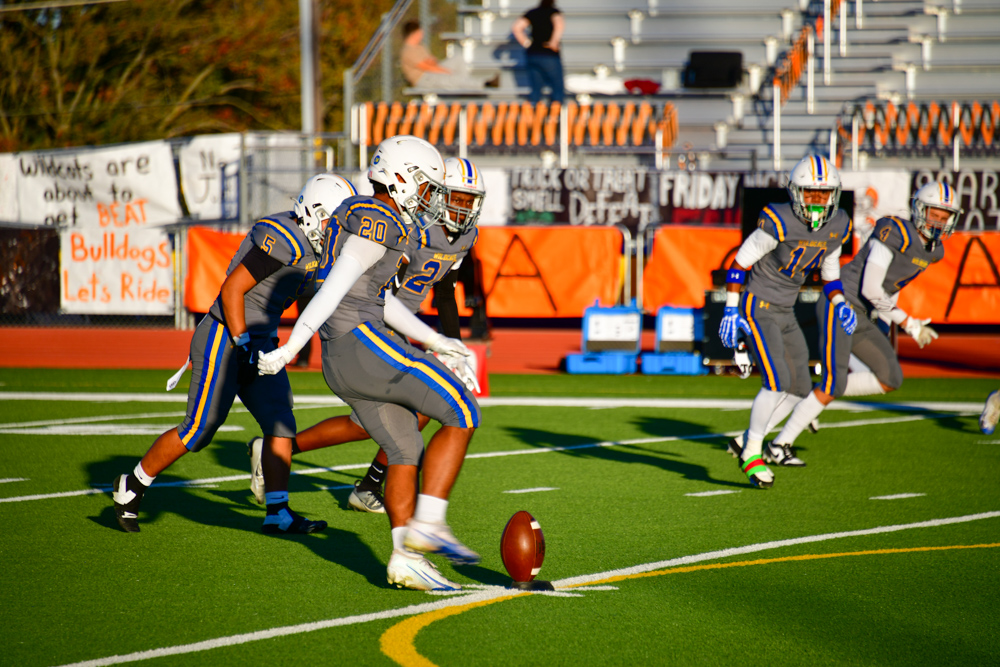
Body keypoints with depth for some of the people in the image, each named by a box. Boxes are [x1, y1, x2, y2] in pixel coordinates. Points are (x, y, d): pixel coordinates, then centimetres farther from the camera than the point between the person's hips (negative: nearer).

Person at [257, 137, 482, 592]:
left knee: (405, 452, 13)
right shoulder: (379, 220, -12)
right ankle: (427, 525, -9)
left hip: (342, 363, 10)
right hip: (362, 344, -10)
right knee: (461, 415, -5)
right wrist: (291, 349, -24)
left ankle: (406, 559, 8)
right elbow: (335, 287, -19)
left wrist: (431, 340, 29)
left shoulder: (362, 216, 20)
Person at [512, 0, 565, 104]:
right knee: (558, 88, 4)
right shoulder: (554, 12, -4)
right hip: (549, 56, -5)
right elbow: (560, 24, -25)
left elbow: (516, 27, 2)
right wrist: (554, 42, -14)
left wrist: (526, 43, 5)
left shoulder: (531, 13, 10)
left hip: (532, 54, 5)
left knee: (536, 89, 10)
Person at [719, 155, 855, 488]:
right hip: (757, 309, -8)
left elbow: (829, 269, 15)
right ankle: (752, 454, -5)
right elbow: (741, 261, -14)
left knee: (799, 389, 7)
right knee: (777, 382, -19)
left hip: (785, 313, 8)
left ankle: (746, 442, 20)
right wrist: (730, 310, -16)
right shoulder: (779, 223, -23)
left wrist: (839, 304, -1)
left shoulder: (837, 226, -2)